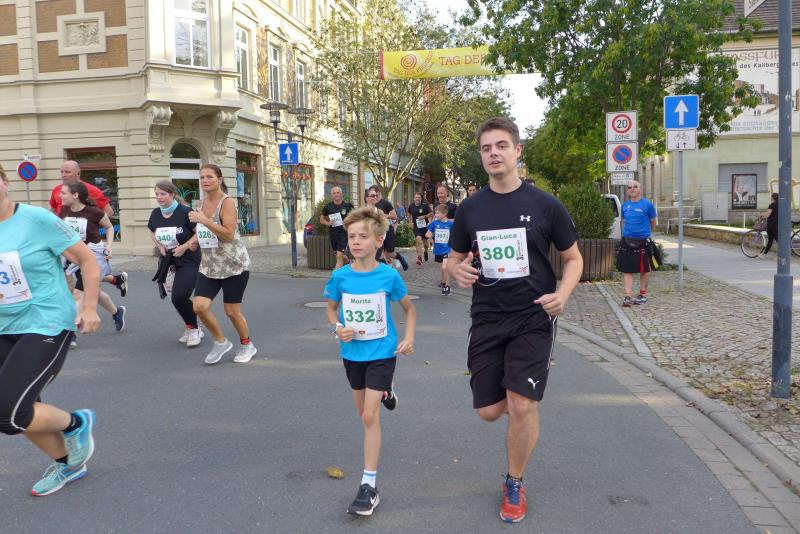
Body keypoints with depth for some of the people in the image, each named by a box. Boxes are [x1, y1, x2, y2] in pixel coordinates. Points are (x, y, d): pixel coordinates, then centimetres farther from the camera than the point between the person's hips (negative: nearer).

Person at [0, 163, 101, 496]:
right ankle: (67, 463, 37)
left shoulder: (36, 219, -13)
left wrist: (89, 307, -13)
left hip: (47, 326, -7)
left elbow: (87, 260, -8)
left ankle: (76, 424, 13)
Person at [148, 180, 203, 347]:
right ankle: (191, 328, 29)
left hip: (189, 261, -6)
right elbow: (153, 233, 21)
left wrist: (184, 246, -18)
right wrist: (159, 245, 2)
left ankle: (193, 329, 6)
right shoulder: (155, 214, 3)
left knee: (179, 296, -17)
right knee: (178, 297, 8)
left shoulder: (185, 212, -15)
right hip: (170, 261, 6)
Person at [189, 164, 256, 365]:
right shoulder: (203, 203, 8)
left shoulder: (227, 202, -13)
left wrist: (204, 220, -28)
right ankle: (221, 342, 14)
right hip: (209, 266, 6)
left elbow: (229, 234, -23)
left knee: (231, 311, 3)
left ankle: (247, 345, 29)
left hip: (234, 265, -6)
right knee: (199, 306, -9)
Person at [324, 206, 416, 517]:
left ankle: (369, 485, -1)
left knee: (370, 416, -9)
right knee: (363, 412, 21)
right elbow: (331, 308, 6)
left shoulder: (389, 276, -15)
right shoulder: (340, 276, -10)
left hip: (382, 352, -4)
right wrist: (337, 328, -15)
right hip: (352, 352, 4)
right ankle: (384, 392, 58)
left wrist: (409, 338, -12)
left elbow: (409, 309, 1)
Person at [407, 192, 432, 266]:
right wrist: (410, 222, 8)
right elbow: (409, 214, 19)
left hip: (425, 226, 0)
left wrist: (424, 216, -19)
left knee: (425, 241, 15)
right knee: (418, 240, -19)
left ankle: (425, 252, 48)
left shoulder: (425, 205, -9)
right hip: (416, 227, 0)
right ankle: (419, 258, -18)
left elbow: (431, 213, -5)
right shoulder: (411, 206, -1)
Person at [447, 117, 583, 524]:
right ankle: (519, 404, 42)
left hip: (532, 318, -2)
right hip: (487, 319, 3)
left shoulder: (544, 205, -4)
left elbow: (573, 258, 5)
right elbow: (454, 259, 13)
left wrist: (562, 294, -15)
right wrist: (458, 270, -12)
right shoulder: (470, 208, 3)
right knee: (489, 411, 4)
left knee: (521, 407, -9)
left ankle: (515, 486, 18)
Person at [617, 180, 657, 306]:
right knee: (627, 269, -1)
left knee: (644, 270, 10)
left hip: (642, 241, -3)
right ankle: (628, 296, 1)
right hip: (626, 241, 3)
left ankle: (642, 294, 25)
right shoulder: (625, 205, 8)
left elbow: (653, 222, 6)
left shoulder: (647, 204, -4)